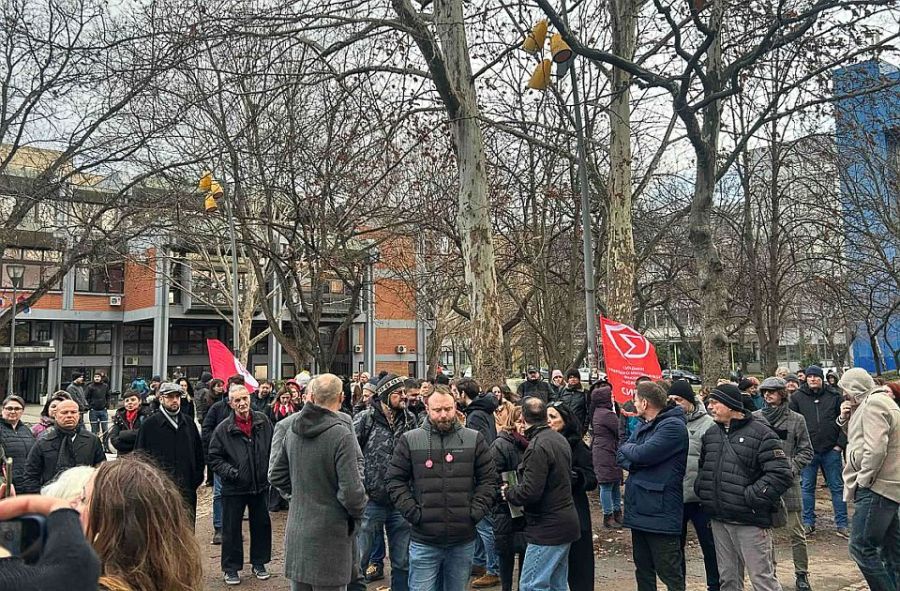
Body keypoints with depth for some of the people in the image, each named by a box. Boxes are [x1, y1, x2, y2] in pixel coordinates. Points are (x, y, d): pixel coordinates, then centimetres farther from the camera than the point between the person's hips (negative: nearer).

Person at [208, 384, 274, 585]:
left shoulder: (263, 422, -1)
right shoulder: (223, 429, -7)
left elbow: (272, 449, 8)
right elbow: (214, 457, -2)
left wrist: (270, 471, 1)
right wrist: (230, 472, -15)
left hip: (260, 485, 2)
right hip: (234, 487, -2)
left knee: (261, 525, 13)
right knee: (231, 529, 6)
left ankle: (258, 563, 30)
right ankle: (231, 568, 21)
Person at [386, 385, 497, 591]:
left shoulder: (474, 439, 3)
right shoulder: (409, 440, -1)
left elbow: (488, 479, 6)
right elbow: (396, 481, 1)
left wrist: (475, 512, -4)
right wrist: (413, 513, -8)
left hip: (464, 540, 2)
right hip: (424, 540, -2)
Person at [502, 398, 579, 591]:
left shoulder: (538, 446, -20)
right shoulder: (560, 439, 8)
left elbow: (530, 493, -24)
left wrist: (509, 492, -5)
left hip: (548, 528, -10)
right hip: (565, 522, 10)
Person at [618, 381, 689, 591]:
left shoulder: (673, 426, -14)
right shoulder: (644, 426, 15)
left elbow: (642, 454, -24)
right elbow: (621, 457, 10)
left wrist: (627, 447, -3)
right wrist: (635, 461, -11)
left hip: (660, 513, -9)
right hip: (639, 510, 9)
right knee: (643, 572, 18)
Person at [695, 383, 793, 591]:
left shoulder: (760, 433, -11)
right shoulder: (710, 434, 11)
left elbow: (781, 474, -17)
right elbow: (703, 468, 24)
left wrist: (751, 498, -19)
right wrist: (702, 492, 8)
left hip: (751, 521, -7)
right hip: (719, 521, 7)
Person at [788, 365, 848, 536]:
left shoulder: (834, 396, 1)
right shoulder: (797, 397, 0)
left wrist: (840, 443, -3)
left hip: (831, 450, 0)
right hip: (807, 450, 0)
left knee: (837, 487, 7)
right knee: (807, 487, 7)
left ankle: (842, 524, 15)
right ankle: (808, 522, 18)